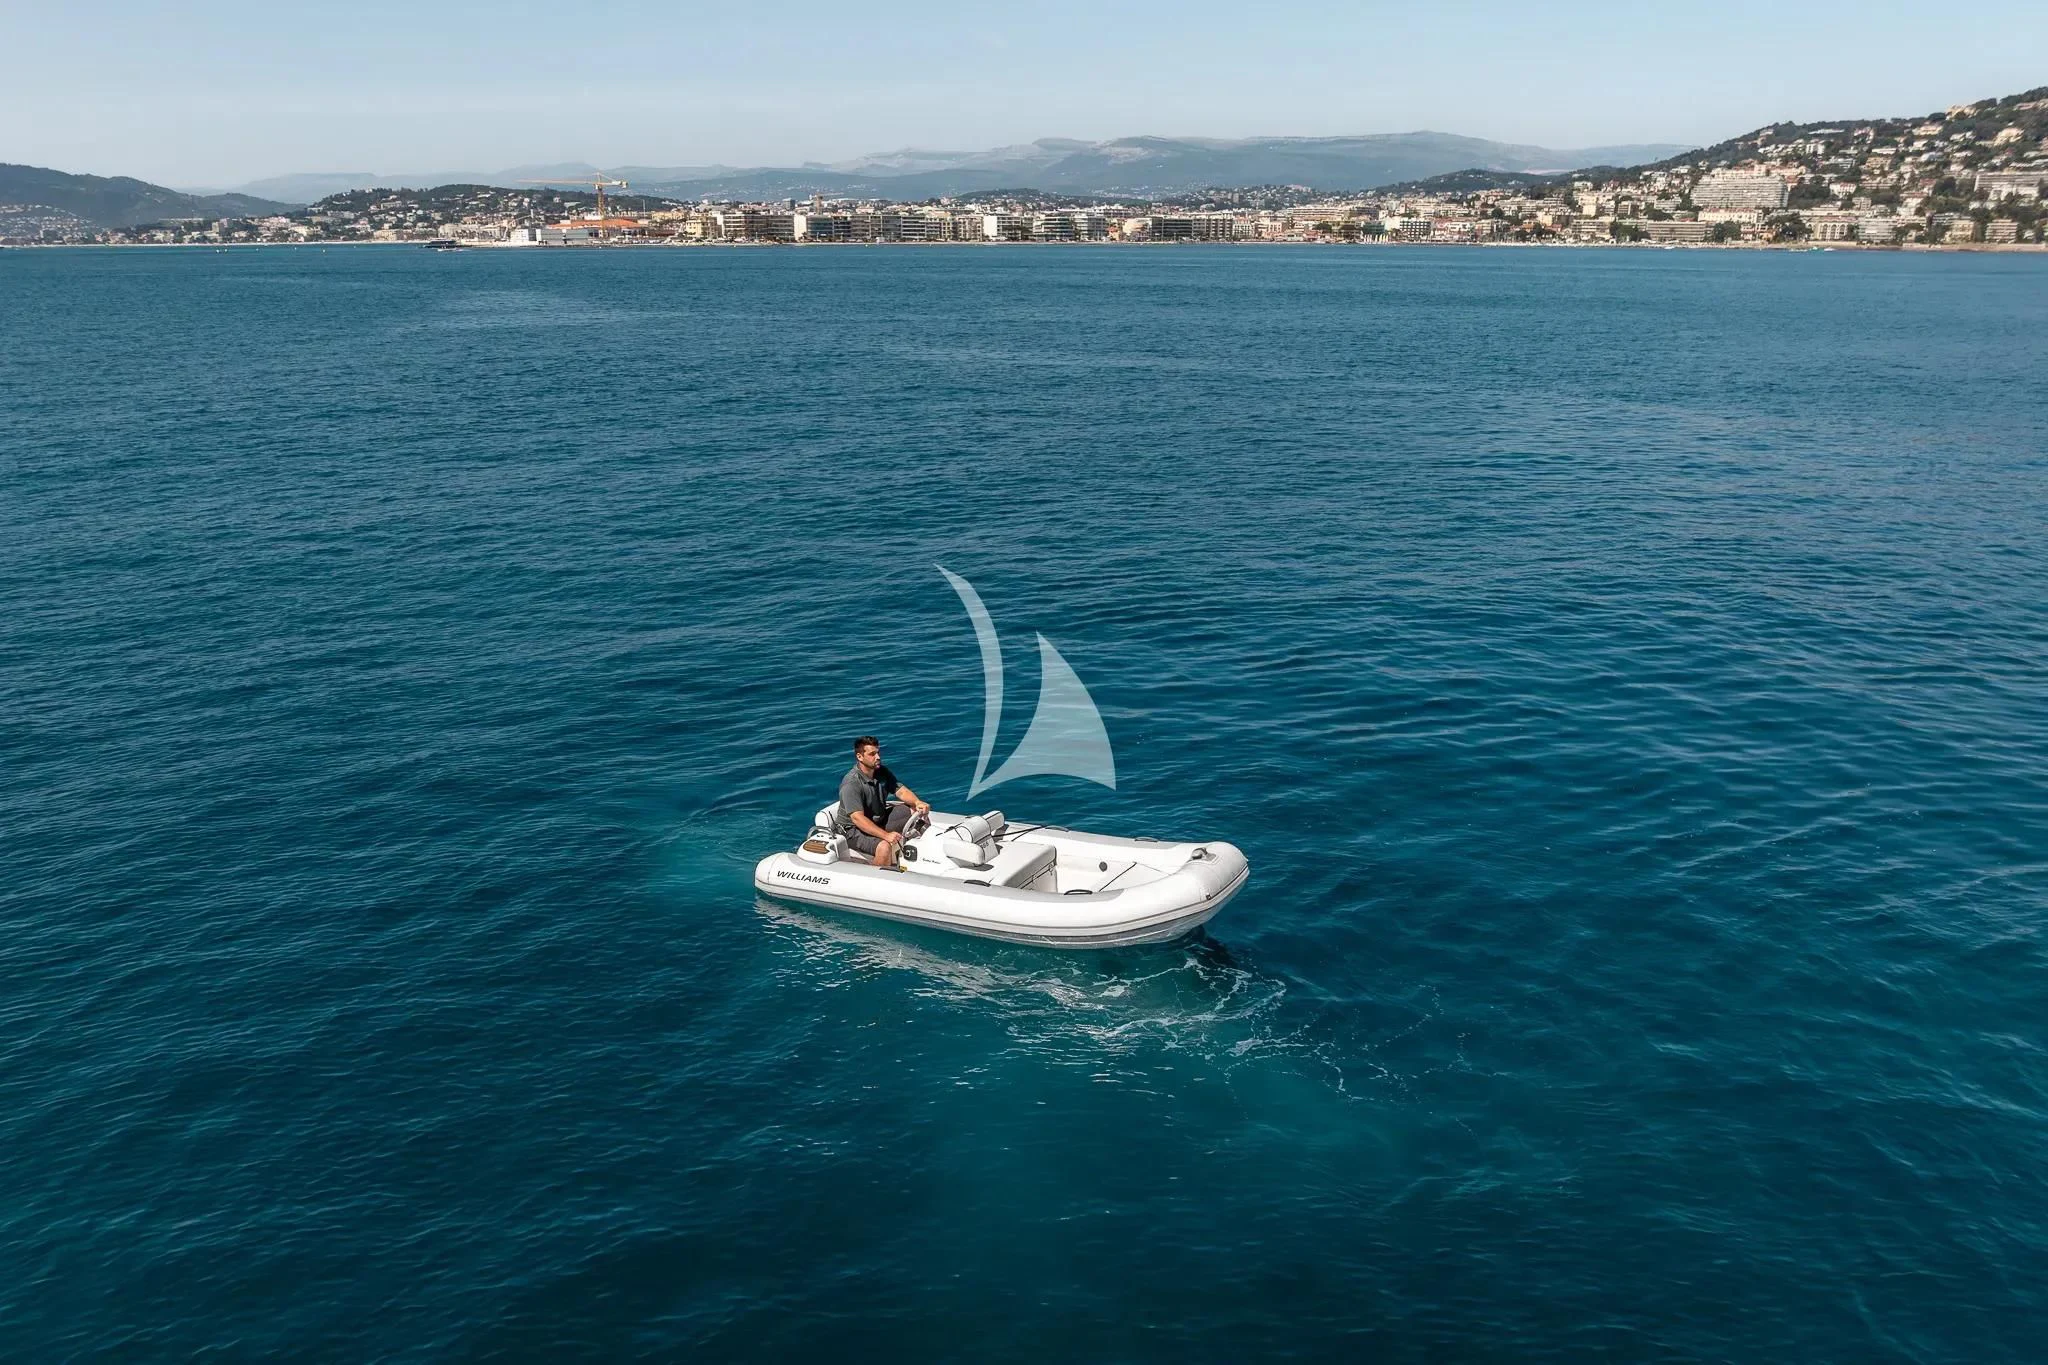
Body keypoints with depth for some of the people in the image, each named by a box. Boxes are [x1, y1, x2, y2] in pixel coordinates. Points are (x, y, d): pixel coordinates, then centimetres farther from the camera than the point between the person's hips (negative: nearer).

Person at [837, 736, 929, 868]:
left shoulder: (882, 772, 0)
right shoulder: (851, 784, -26)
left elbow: (901, 791, 0)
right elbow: (857, 818, -33)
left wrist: (917, 802, -23)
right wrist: (886, 835, -42)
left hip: (879, 820, 9)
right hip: (854, 829, -8)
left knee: (917, 809, 2)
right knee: (884, 847, -36)